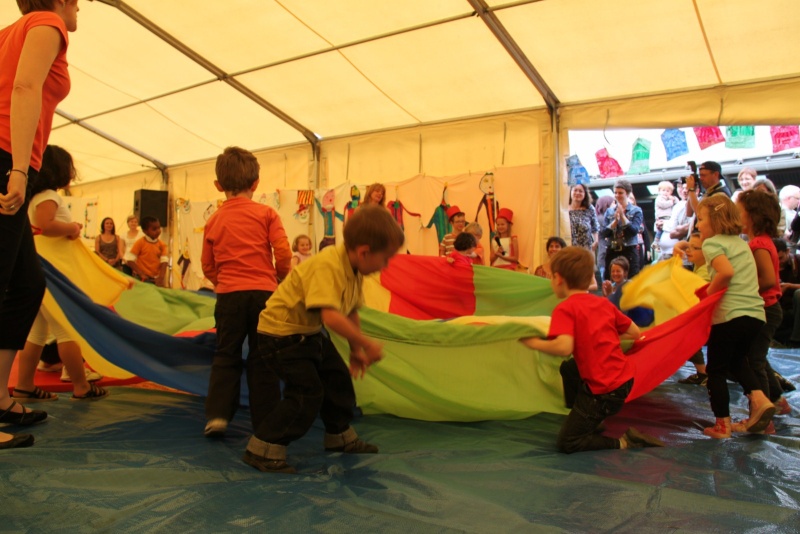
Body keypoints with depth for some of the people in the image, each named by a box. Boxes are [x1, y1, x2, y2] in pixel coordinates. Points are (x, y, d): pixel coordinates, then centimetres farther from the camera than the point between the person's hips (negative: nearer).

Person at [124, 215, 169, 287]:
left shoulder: (162, 245, 3)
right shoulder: (140, 243, -4)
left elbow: (164, 262, -5)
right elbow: (129, 260, -7)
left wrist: (161, 278, -18)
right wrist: (141, 274, -16)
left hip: (156, 279, 3)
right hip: (142, 279, -3)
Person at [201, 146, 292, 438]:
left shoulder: (213, 220, 9)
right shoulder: (266, 214, -1)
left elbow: (207, 266, 12)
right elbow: (283, 252, -7)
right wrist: (281, 277, 11)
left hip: (228, 295, 2)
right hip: (263, 292, -2)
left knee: (225, 356, 13)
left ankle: (217, 415, 8)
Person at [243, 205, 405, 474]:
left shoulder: (354, 270, -2)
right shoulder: (328, 266, -32)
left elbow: (351, 311, 10)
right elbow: (331, 316, -42)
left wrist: (355, 350, 13)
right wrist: (367, 344, -34)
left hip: (310, 331, 10)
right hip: (281, 332, -10)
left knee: (338, 377, 16)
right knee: (307, 393, -14)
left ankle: (341, 436, 35)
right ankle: (262, 449, -2)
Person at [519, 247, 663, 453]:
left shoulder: (565, 308, -13)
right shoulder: (604, 303, 8)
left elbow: (564, 347, -28)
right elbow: (635, 333, 14)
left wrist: (534, 343, -12)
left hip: (604, 390, -8)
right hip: (625, 378, 8)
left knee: (566, 443, 5)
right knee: (569, 367, 30)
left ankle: (622, 442, -3)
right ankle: (589, 420, 33)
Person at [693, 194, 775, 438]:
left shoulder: (712, 243, -7)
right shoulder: (741, 242, 17)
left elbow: (726, 272, -23)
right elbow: (745, 276, 16)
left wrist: (709, 292, -10)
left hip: (730, 315, -8)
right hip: (756, 313, 8)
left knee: (716, 370, 6)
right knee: (737, 360, 28)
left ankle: (723, 425, 10)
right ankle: (759, 398, 8)